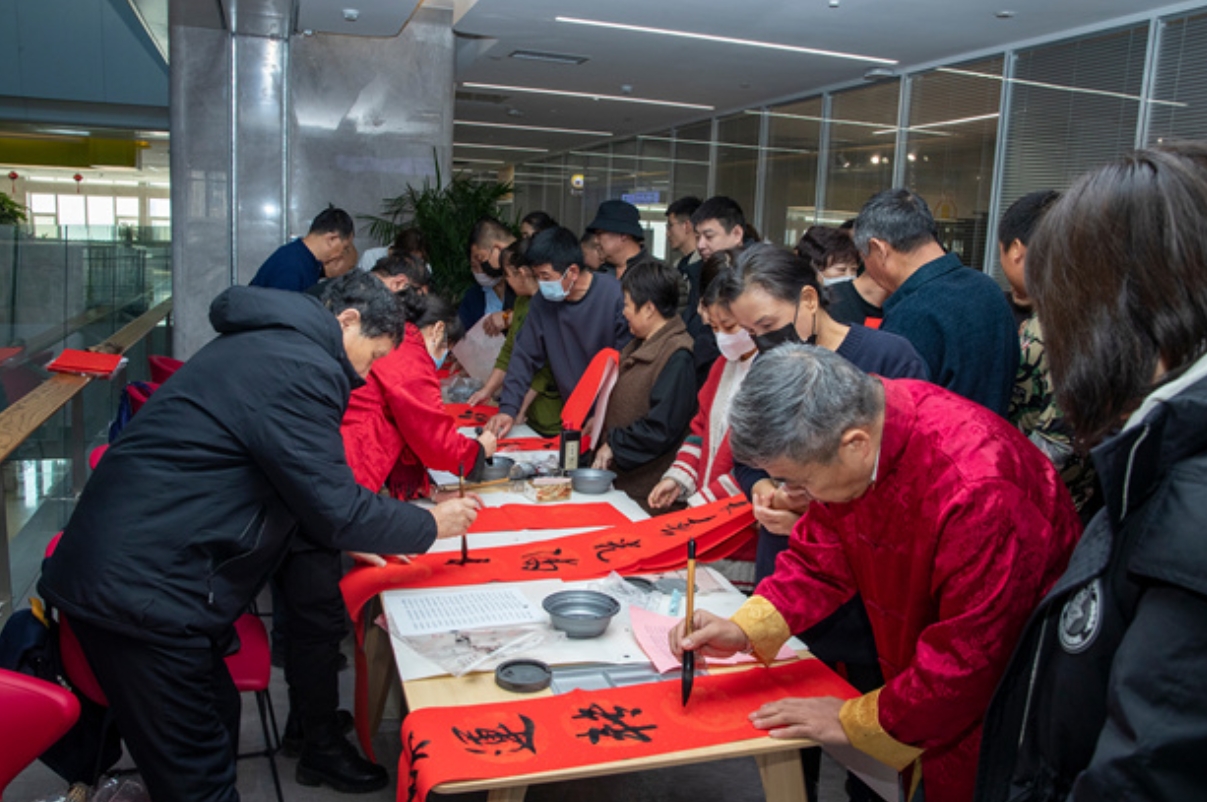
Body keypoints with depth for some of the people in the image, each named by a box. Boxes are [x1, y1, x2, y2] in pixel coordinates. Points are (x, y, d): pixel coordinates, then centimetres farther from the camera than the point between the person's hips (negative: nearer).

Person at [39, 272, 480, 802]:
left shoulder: (267, 346, 15)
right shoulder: (302, 370, -17)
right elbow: (336, 506, -16)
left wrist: (348, 538, 20)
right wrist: (431, 525, -2)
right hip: (142, 592, -10)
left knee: (217, 718, 20)